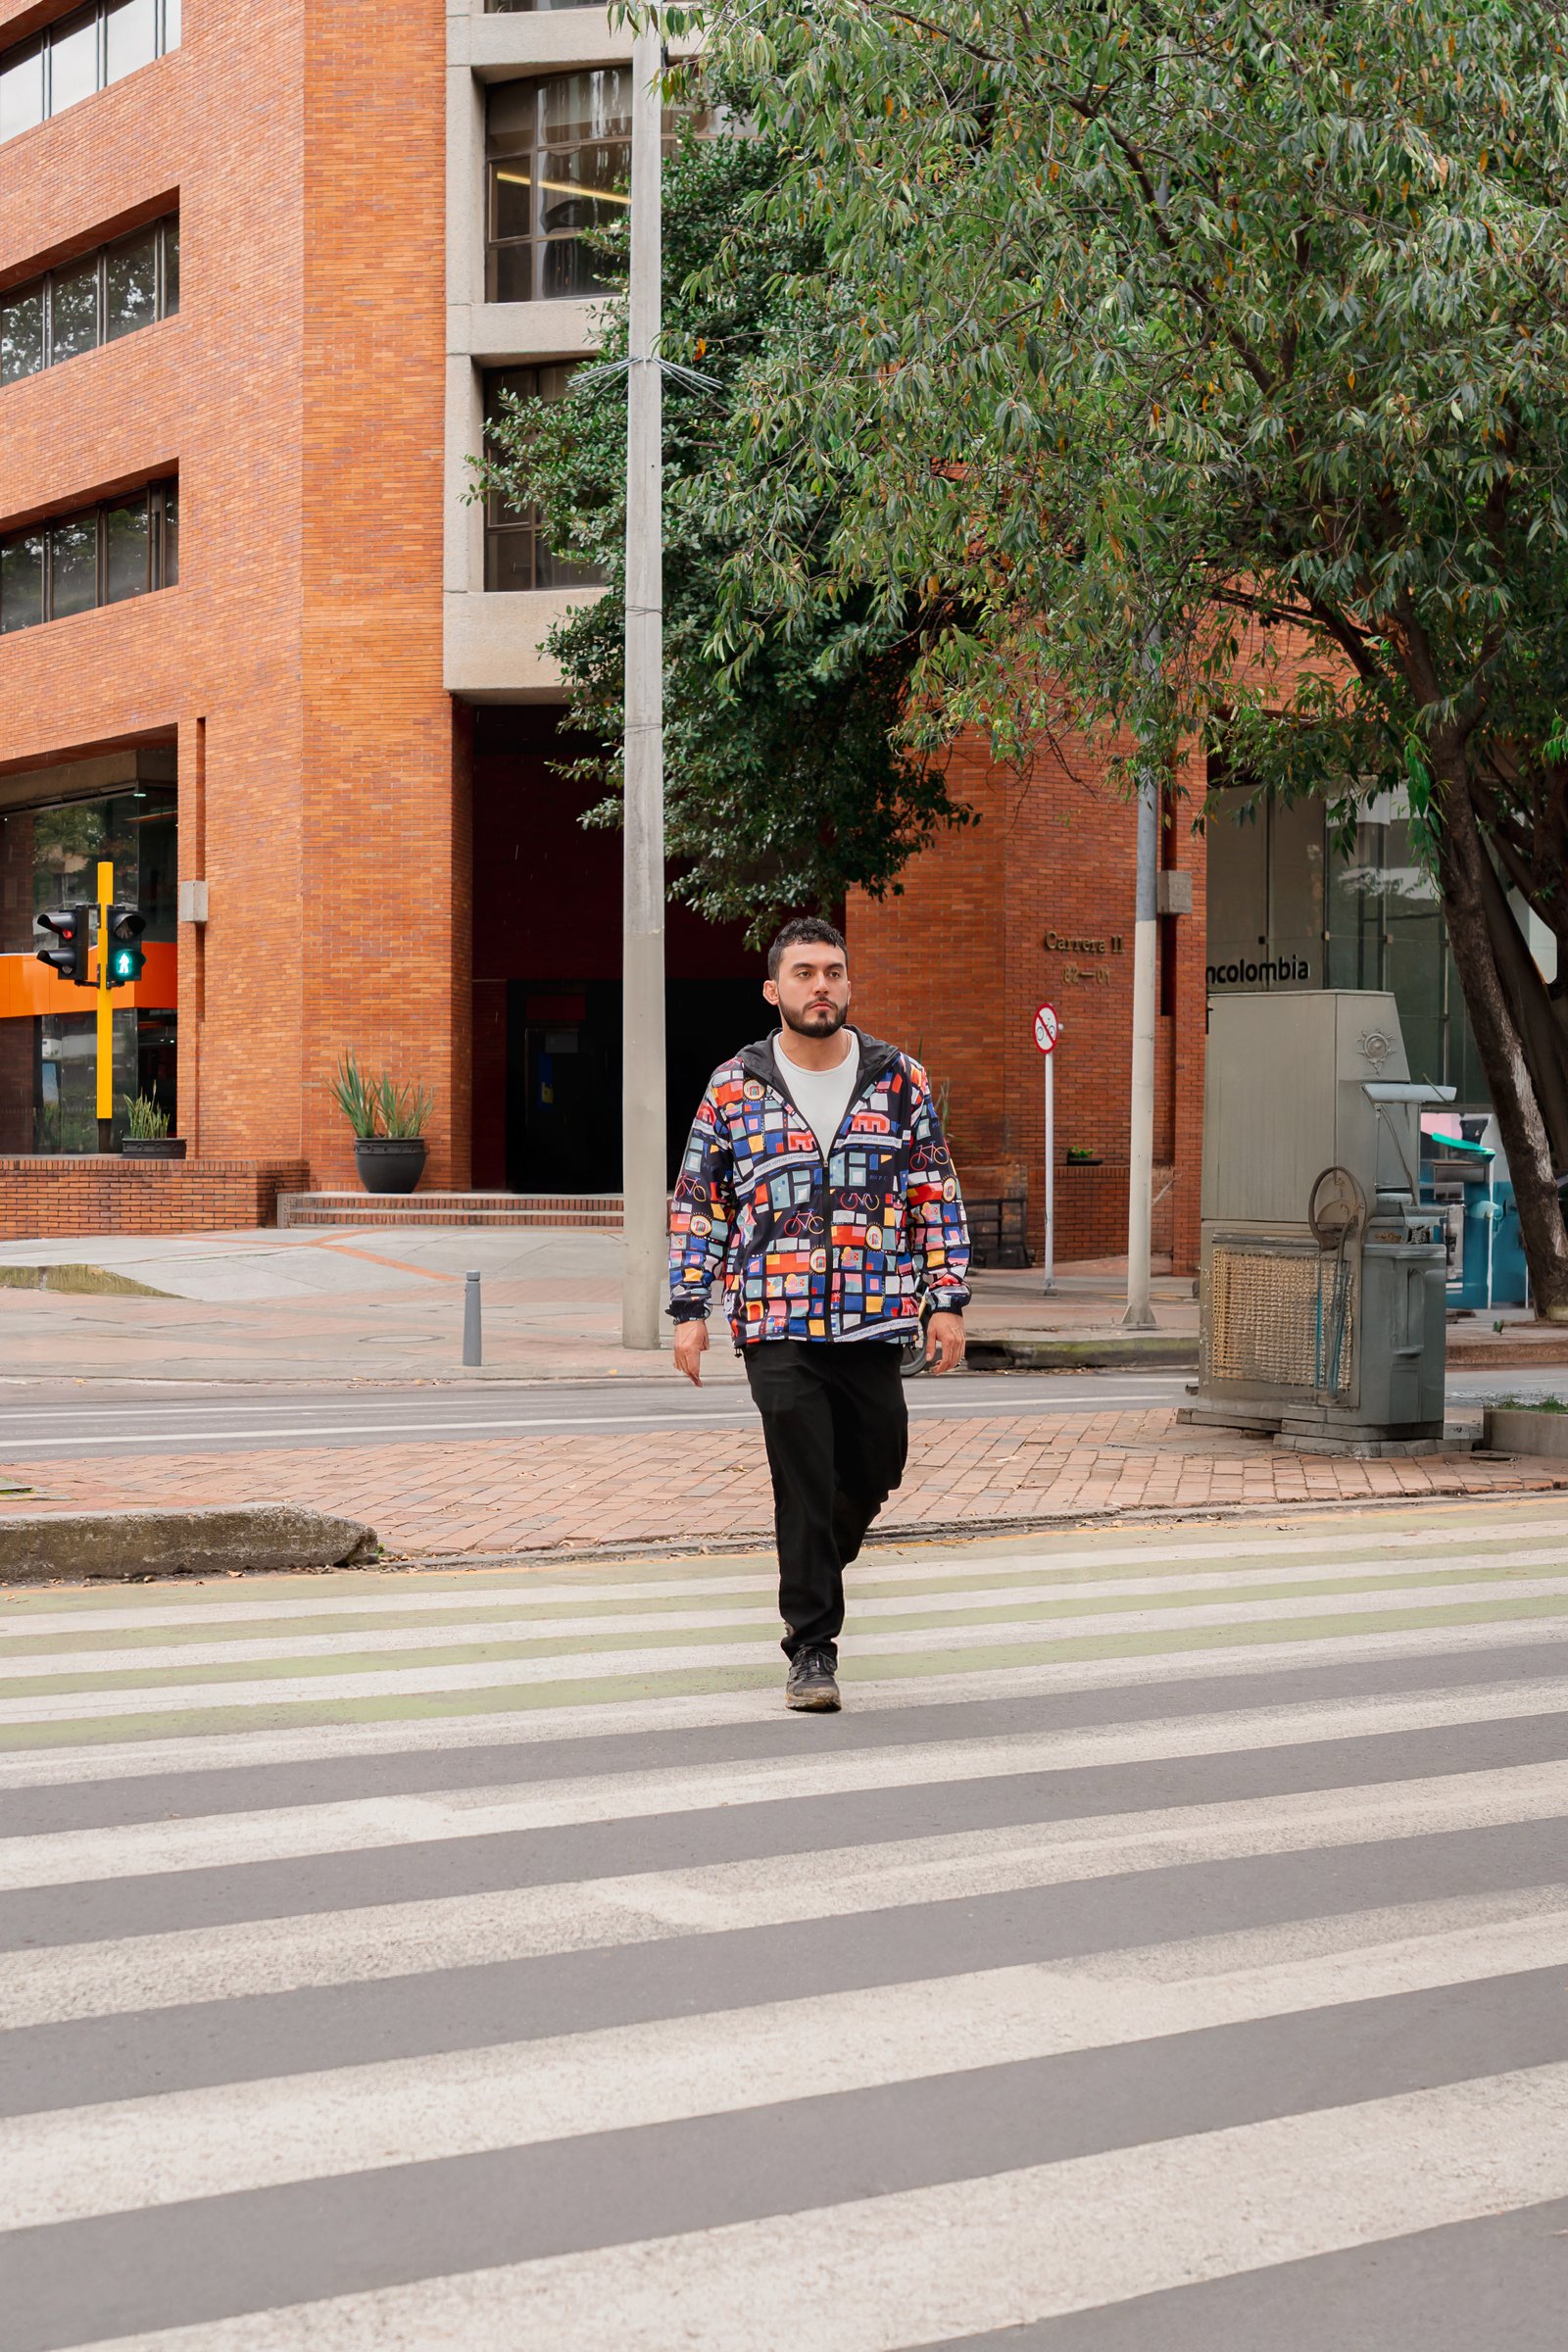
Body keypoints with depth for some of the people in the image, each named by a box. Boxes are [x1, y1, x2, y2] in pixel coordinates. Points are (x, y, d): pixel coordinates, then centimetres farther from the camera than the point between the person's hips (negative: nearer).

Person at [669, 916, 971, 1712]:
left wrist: (947, 1301, 2)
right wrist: (689, 1310, 1)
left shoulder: (900, 1081, 6)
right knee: (804, 1482, -7)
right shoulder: (733, 1088, 3)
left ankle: (815, 1569, 38)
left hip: (874, 1320, 2)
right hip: (777, 1324, -2)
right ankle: (812, 1647, 1)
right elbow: (696, 1203, 7)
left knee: (876, 1468, 9)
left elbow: (937, 1196, 8)